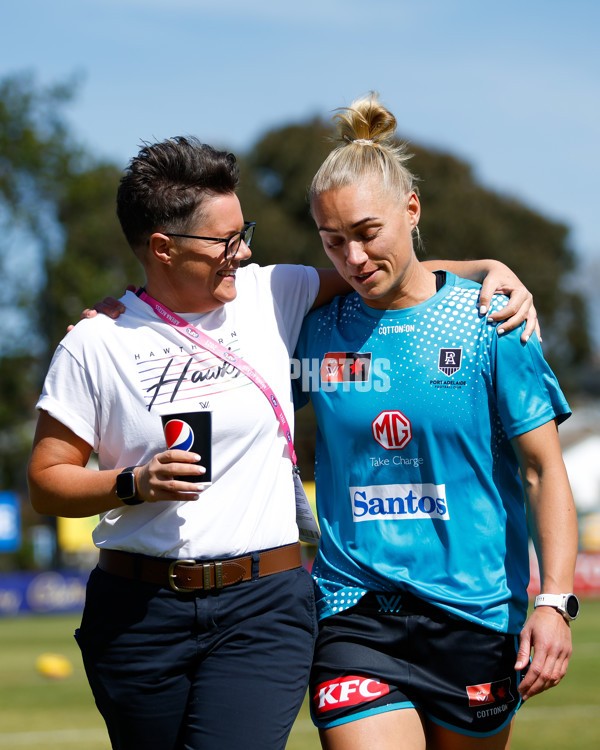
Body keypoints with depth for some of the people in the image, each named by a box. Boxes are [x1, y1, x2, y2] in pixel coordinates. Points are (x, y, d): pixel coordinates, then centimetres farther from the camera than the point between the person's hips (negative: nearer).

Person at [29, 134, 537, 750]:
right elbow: (45, 481, 3)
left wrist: (493, 272, 4)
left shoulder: (269, 296, 5)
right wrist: (135, 485, -14)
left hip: (263, 606, 0)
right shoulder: (94, 344, -1)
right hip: (138, 608, 0)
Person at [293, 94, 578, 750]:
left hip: (475, 615, 0)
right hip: (353, 615, 1)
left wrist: (555, 601, -11)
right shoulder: (315, 331, 3)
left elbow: (543, 471, -3)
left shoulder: (488, 323, -3)